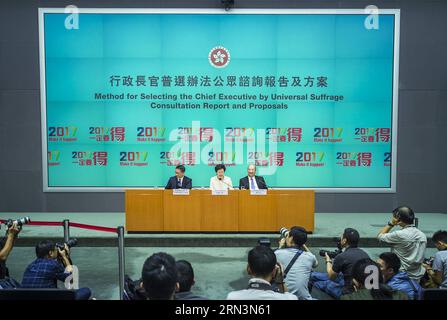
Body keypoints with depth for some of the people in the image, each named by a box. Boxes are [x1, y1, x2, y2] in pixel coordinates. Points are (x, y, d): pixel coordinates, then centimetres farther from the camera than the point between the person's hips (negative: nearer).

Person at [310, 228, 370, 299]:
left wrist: (328, 261, 15)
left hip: (348, 293, -7)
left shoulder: (341, 257, -19)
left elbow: (331, 276, -2)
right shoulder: (364, 253, -1)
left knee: (313, 276, 8)